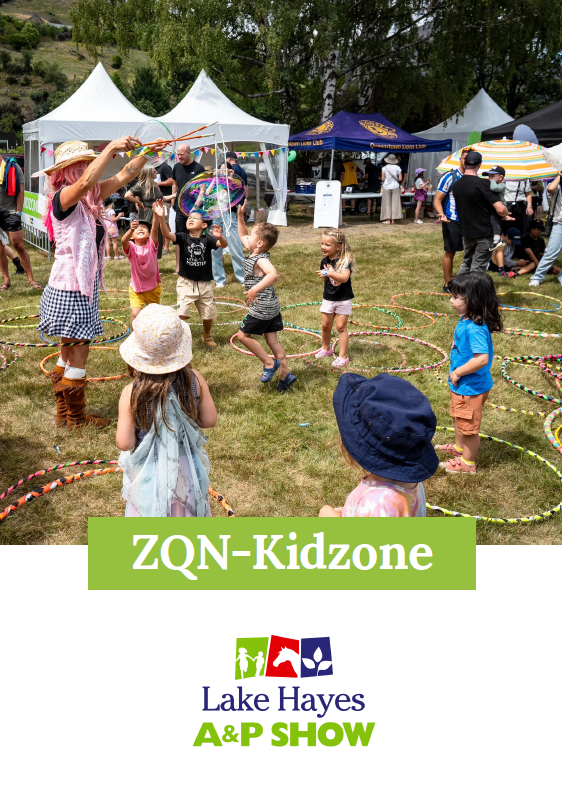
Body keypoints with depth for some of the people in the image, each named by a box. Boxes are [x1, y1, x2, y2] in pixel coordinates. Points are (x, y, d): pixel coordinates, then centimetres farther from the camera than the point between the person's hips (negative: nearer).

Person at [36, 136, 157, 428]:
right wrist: (112, 147, -33)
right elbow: (85, 183, -37)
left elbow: (125, 175, 11)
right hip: (69, 289, -9)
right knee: (77, 355, 0)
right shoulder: (63, 198, -15)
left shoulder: (90, 199, 8)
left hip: (84, 286, 9)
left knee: (70, 352, 17)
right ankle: (76, 418, 13)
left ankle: (64, 413, 29)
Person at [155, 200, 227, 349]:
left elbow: (223, 245, -20)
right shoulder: (183, 237, -6)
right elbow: (166, 234, -22)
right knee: (181, 314, -12)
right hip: (186, 282, -1)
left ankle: (207, 335, 41)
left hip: (205, 284, 1)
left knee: (208, 314, 13)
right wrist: (161, 218, -40)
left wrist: (220, 237, -44)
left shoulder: (207, 239, -6)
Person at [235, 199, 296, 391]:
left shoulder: (261, 259, -22)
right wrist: (240, 217, 17)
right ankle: (285, 374, 15)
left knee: (243, 335, 2)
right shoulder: (253, 253, 6)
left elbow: (273, 274, -43)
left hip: (262, 309, -9)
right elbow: (243, 236, 24)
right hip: (272, 306, 9)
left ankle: (269, 363, 5)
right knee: (272, 340, 12)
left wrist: (255, 289, -52)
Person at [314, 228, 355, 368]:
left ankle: (343, 356, 7)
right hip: (328, 298, 6)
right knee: (326, 325, 14)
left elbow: (344, 277, -38)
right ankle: (326, 348, 37)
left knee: (341, 326, -1)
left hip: (343, 299, -5)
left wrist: (329, 273, -49)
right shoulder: (324, 261, 0)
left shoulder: (345, 260, -19)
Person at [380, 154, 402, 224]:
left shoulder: (384, 168, -5)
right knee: (395, 202, 5)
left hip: (386, 187, -1)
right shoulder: (397, 168, -2)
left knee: (387, 203, 3)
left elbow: (383, 179, -6)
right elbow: (400, 179, -3)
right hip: (395, 187, 1)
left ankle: (388, 220, 0)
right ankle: (393, 219, 4)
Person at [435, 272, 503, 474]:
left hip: (471, 387, -10)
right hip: (461, 386, 10)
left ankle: (467, 463, 28)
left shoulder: (475, 328, -32)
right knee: (458, 418, 31)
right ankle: (459, 447, 54)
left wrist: (458, 372, -27)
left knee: (468, 426, 10)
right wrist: (456, 373, 6)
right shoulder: (466, 320, -3)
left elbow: (482, 359, -38)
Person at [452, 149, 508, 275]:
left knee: (466, 263, 20)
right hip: (484, 233, -6)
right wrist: (505, 215, 2)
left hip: (466, 232, 6)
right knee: (478, 267, 1)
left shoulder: (456, 185, 3)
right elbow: (500, 209, -22)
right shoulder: (482, 184, -17)